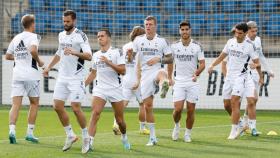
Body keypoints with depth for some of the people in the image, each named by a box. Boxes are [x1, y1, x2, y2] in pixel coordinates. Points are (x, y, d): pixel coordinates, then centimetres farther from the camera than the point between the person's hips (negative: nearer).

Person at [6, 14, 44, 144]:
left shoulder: (16, 38, 13)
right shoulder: (34, 37, -5)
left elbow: (7, 56, 20)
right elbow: (33, 50, -25)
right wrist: (39, 61, -8)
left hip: (17, 74, 4)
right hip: (31, 74, -4)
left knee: (16, 105, -2)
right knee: (34, 103, 12)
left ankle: (12, 130, -21)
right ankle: (30, 132, 11)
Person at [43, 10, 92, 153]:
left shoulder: (80, 36, -11)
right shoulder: (61, 35, 11)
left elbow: (88, 56, -21)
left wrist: (74, 52, -36)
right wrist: (49, 67, 26)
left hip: (76, 78, -7)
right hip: (62, 76, 7)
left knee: (76, 108, -10)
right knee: (57, 106, 3)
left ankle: (85, 137, 7)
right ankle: (70, 135, 17)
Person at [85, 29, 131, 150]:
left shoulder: (117, 52, -3)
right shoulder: (96, 55, 10)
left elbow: (122, 71, -13)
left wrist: (108, 62, -21)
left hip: (115, 89, -2)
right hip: (99, 89, 2)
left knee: (119, 119, 7)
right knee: (95, 113, -21)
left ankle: (124, 137, 37)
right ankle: (90, 141, -27)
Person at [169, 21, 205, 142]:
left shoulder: (197, 46, -2)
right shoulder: (174, 46, 2)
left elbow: (202, 64, -5)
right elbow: (170, 62, 15)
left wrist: (196, 73, -23)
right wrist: (170, 78, 9)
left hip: (192, 82, 0)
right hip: (179, 82, 1)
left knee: (191, 110, 1)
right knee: (178, 109, -9)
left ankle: (188, 134, 15)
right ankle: (176, 125, 21)